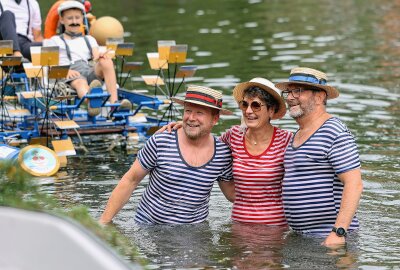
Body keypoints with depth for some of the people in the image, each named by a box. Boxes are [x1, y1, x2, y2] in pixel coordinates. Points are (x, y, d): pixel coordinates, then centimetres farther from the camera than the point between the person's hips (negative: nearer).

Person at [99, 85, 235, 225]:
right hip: (148, 225, -2)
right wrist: (104, 221, -1)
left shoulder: (223, 154, -2)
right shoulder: (160, 143, -9)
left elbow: (233, 193, 15)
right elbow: (130, 180, 0)